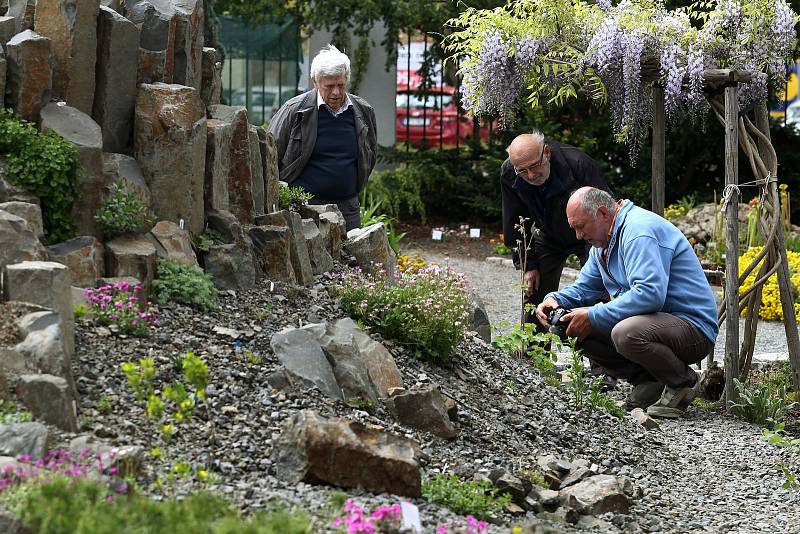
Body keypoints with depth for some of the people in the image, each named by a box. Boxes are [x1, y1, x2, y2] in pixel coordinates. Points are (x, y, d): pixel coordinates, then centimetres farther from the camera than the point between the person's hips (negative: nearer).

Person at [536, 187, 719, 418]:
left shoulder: (639, 231, -20)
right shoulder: (604, 239, 14)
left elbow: (649, 294, -32)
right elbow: (584, 287, 23)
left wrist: (594, 317, -26)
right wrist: (556, 299, 1)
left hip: (693, 327, -10)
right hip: (658, 320, 10)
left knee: (626, 333, -37)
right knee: (579, 329, 0)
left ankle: (684, 382, -10)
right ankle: (650, 383, 5)